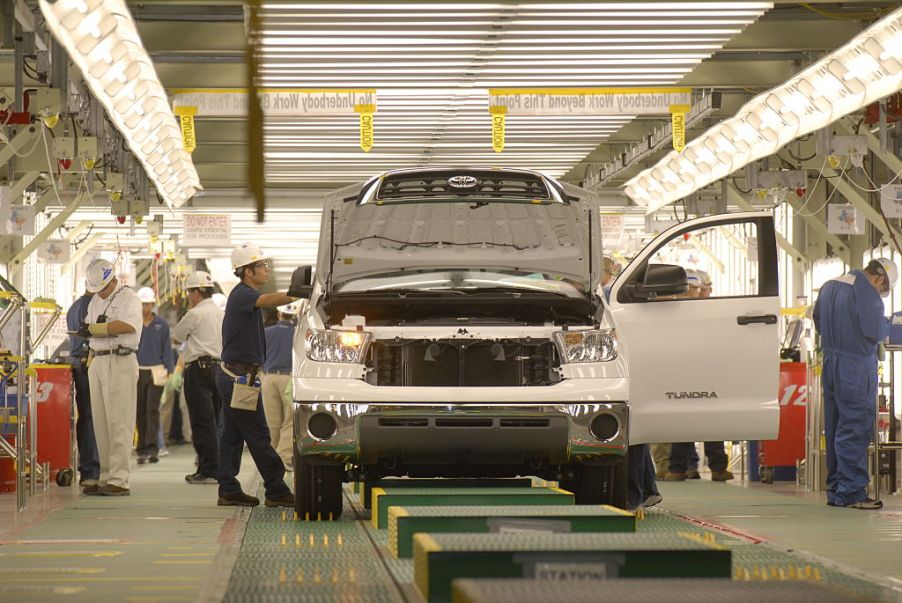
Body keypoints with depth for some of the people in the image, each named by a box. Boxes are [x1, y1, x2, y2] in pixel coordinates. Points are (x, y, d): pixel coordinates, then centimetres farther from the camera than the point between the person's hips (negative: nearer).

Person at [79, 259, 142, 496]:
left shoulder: (128, 298, -6)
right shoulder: (95, 301, 20)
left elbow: (127, 325, -24)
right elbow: (89, 331, 22)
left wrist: (94, 328, -16)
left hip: (120, 363, -8)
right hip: (98, 362, 8)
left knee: (118, 424, -10)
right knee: (101, 424, 7)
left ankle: (119, 481, -12)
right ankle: (106, 478, 11)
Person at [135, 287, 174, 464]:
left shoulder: (161, 325, 4)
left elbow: (167, 349, 7)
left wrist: (169, 370, -1)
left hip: (156, 372, -2)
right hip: (137, 371, 2)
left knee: (152, 410, -10)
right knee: (140, 411, 4)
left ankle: (152, 448, -14)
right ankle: (142, 450, 10)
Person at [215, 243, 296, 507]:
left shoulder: (242, 294, 18)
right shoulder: (243, 294, -14)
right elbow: (268, 300, -34)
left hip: (231, 376, 10)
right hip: (240, 377, -10)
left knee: (232, 436, 9)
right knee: (259, 437, -6)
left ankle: (229, 491, 10)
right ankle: (276, 491, -3)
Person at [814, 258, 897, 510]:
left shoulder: (829, 286, 13)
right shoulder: (866, 292, -15)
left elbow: (818, 321, 21)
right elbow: (875, 332, -19)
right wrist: (887, 324, 0)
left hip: (830, 363, 8)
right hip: (855, 366, -8)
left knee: (834, 429, 13)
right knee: (855, 430, -6)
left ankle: (835, 490, 19)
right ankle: (852, 491, -7)